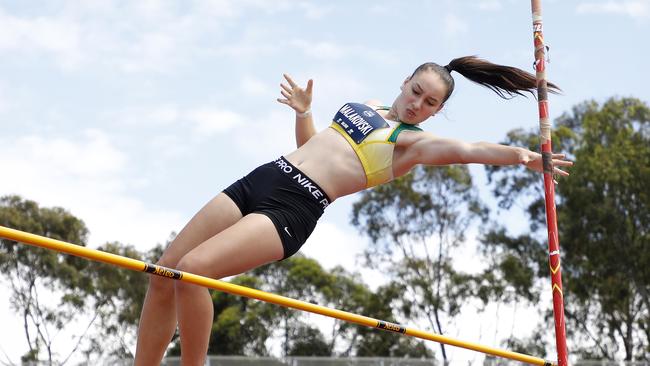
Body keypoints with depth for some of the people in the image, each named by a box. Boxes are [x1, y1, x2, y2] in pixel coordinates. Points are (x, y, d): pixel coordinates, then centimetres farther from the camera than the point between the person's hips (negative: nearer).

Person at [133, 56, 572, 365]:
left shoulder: (412, 143, -2)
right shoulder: (368, 106, 20)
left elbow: (466, 150, -22)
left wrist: (520, 154, -37)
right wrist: (303, 112, 14)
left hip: (292, 211, -7)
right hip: (261, 179, 7)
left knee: (191, 270, -26)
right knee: (163, 275, 2)